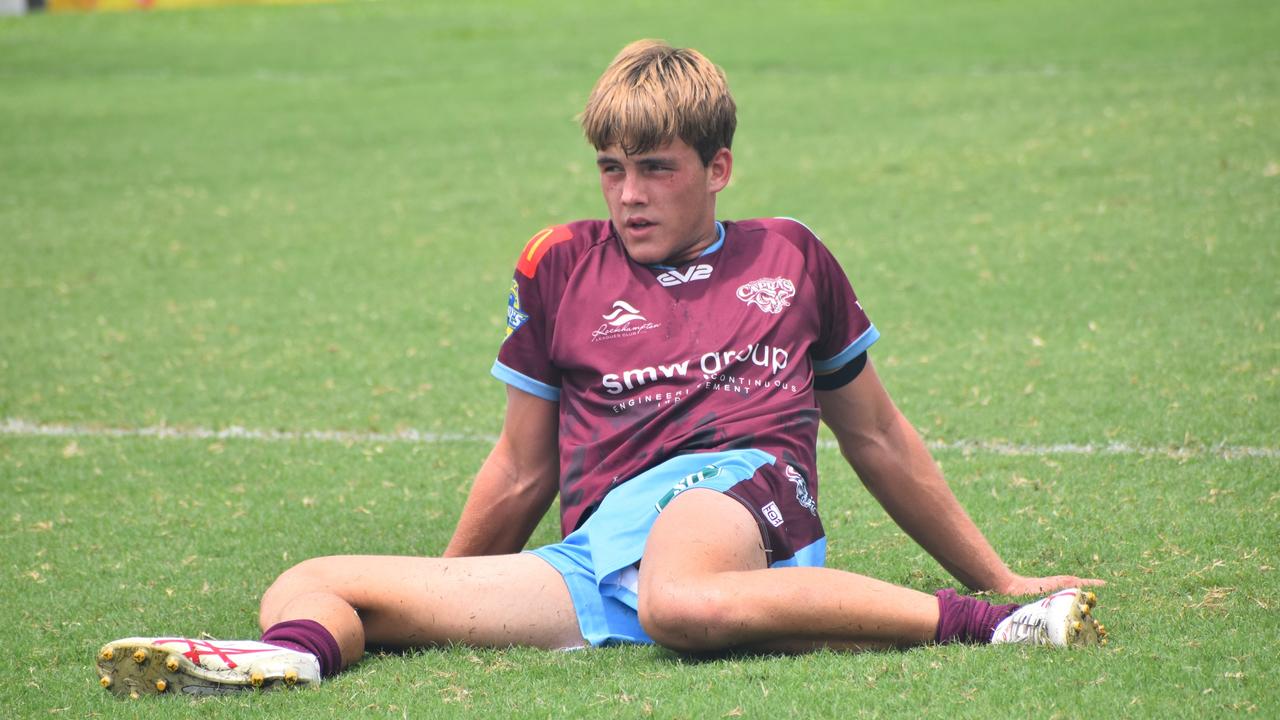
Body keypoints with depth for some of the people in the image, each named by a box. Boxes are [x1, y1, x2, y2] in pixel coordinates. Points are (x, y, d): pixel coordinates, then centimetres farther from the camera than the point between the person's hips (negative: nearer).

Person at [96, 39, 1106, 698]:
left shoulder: (790, 259, 19)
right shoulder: (561, 270, 22)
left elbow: (878, 438, 27)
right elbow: (522, 471, 31)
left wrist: (999, 579, 29)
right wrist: (438, 595, 36)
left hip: (744, 494, -4)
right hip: (597, 557, 4)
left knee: (679, 597, -45)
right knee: (308, 586, -13)